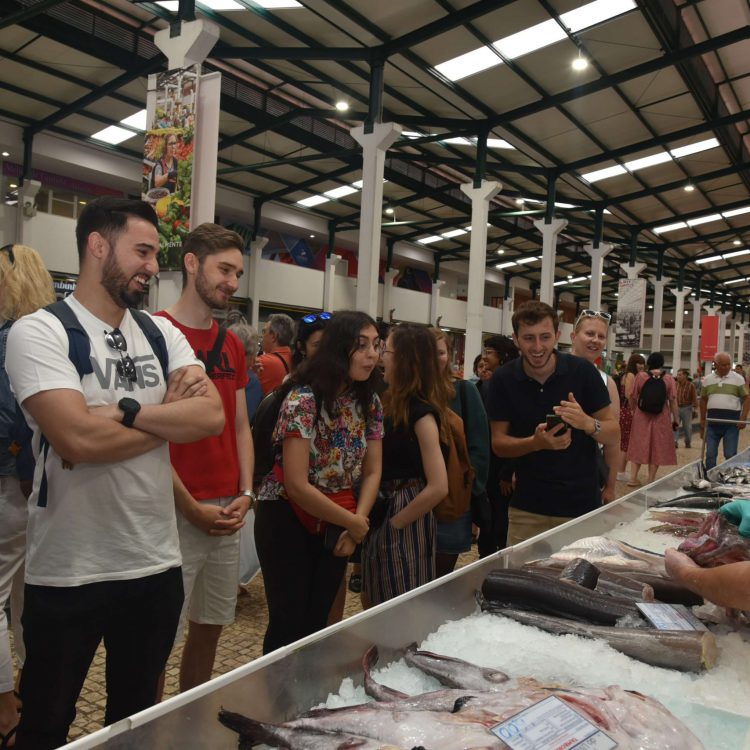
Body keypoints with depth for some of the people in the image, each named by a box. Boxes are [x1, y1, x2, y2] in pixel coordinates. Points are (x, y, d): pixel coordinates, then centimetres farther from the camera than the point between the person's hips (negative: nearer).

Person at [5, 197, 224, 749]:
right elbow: (78, 439, -25)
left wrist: (124, 411, -20)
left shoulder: (161, 333, 5)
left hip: (157, 564, 5)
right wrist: (171, 415, -11)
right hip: (69, 575, -4)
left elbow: (213, 415, -8)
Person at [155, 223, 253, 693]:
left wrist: (246, 493, 1)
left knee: (210, 627, 18)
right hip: (178, 512, -7)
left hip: (229, 514, 7)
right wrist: (192, 509, -14)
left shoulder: (232, 345, 12)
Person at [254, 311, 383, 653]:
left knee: (318, 621, 14)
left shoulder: (370, 402, -1)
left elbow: (372, 472, 4)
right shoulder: (304, 399, -22)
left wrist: (357, 523, -10)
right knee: (289, 623, 3)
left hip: (336, 524, 6)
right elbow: (297, 486, -24)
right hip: (289, 520, -6)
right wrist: (352, 522, -14)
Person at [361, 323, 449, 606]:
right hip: (380, 512, 8)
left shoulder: (421, 412, -18)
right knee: (375, 604, 20)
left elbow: (438, 487, -23)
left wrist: (395, 523, -15)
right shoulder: (391, 402, 5)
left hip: (404, 524, -8)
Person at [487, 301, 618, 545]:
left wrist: (587, 423, -26)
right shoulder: (503, 379, -7)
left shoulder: (582, 371, -9)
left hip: (582, 505, 0)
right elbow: (498, 443, -4)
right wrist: (537, 443, -24)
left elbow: (614, 435, -3)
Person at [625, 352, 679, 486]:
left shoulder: (640, 376, -3)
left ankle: (633, 478, 9)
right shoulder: (669, 379, -5)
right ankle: (650, 479, 13)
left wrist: (634, 411, 16)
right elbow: (673, 400, -6)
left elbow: (633, 397, 0)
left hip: (641, 417, 1)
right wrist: (675, 419, 3)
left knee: (639, 445, 11)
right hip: (661, 418, -1)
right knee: (657, 447, 9)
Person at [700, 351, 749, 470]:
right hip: (712, 421, 3)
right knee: (710, 454, 6)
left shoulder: (738, 379, 0)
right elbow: (703, 400, 15)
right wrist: (702, 420, 13)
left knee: (730, 455, 2)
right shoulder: (707, 379, 8)